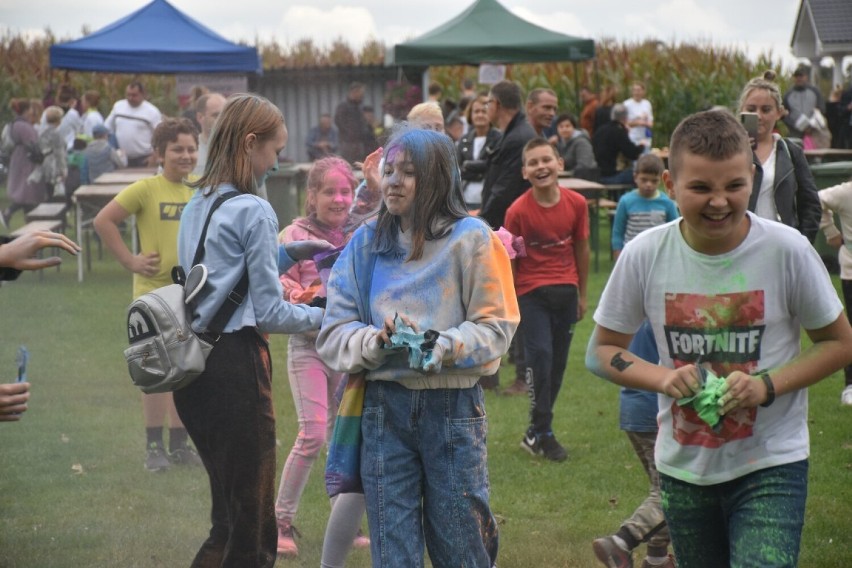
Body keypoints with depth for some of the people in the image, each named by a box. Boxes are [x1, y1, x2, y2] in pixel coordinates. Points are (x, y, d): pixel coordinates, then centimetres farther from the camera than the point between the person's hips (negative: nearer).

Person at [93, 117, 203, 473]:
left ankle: (179, 444, 19)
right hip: (154, 292, -5)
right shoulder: (146, 190, -10)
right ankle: (154, 446, 10)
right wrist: (130, 261, -12)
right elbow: (103, 221, -12)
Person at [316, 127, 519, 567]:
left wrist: (442, 348, -21)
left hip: (452, 405, -3)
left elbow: (495, 326, -4)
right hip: (384, 405, 3)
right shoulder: (366, 243, 8)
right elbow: (334, 333, 4)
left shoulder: (470, 238, -2)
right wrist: (376, 340, -16)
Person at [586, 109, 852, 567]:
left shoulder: (786, 250, -13)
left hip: (770, 464, -3)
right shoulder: (644, 255, -8)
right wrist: (663, 378, -16)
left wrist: (768, 385, -17)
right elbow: (601, 351, 3)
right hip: (683, 466, 3)